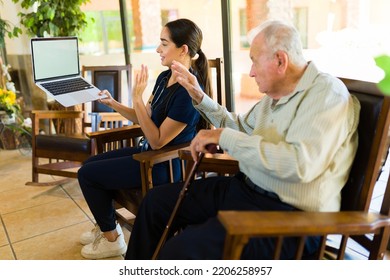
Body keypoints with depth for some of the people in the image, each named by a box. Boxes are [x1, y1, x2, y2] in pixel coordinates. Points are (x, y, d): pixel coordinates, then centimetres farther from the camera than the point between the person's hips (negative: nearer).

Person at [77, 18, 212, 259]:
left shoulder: (189, 91, -26)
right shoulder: (164, 78, 2)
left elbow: (157, 140, -24)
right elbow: (145, 118, 11)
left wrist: (137, 98, -28)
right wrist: (113, 104, -2)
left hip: (166, 165, -9)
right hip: (150, 152, 9)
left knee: (87, 174, -4)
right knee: (90, 163, 15)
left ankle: (112, 239, 17)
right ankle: (107, 225, 33)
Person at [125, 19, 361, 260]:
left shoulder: (328, 92, -14)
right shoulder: (275, 94, 13)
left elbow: (302, 163, -30)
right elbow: (241, 127, 29)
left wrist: (224, 137, -23)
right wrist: (199, 97, 21)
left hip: (289, 216, -9)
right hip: (244, 188, 9)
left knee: (180, 250, -27)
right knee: (156, 200, 9)